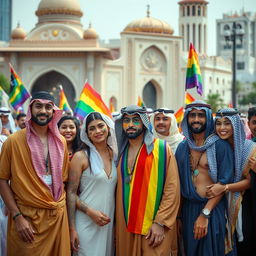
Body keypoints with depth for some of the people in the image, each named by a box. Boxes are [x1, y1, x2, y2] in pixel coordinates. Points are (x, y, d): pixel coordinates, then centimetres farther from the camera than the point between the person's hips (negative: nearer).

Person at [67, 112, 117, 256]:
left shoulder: (115, 154, 8)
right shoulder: (81, 157, -5)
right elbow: (71, 193, -6)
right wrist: (90, 211, -17)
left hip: (109, 222, 5)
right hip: (86, 223, -5)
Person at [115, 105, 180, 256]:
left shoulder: (161, 148, -3)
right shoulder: (122, 152, 12)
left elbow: (172, 189, -9)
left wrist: (160, 223, -15)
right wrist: (119, 224, 8)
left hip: (152, 227, -4)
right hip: (126, 227, 5)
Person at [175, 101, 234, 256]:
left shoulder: (220, 146, -7)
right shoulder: (182, 147, 8)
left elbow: (224, 182, -12)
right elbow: (179, 182, 11)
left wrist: (205, 213, -16)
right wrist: (178, 214, 6)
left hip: (213, 208, -4)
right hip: (188, 208, 4)